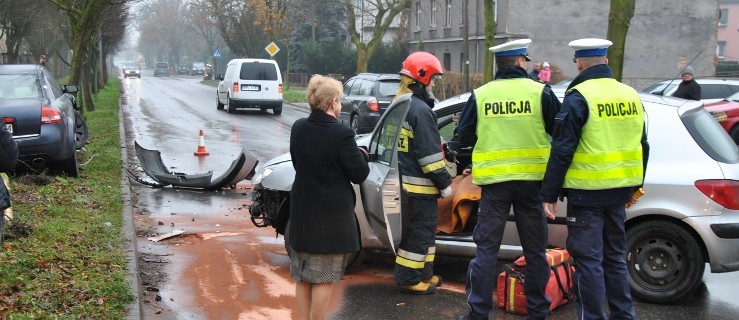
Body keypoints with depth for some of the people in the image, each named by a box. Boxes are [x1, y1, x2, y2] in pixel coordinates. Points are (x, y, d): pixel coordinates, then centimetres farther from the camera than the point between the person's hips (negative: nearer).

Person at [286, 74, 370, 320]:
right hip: (331, 217, -6)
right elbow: (359, 175, -13)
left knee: (302, 276, 16)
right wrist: (362, 155, 6)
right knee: (324, 278, 5)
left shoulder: (298, 128, -1)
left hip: (302, 213, 6)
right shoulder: (341, 134, -20)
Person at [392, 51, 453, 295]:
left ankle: (423, 273, 28)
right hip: (418, 184, -10)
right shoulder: (420, 110, -18)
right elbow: (429, 153, -20)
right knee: (419, 231, -2)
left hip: (403, 180, 10)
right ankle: (409, 279, 4)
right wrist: (444, 183, -14)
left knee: (422, 229, 19)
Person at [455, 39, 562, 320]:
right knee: (535, 250, 12)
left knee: (486, 248, 8)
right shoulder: (540, 92, -5)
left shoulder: (479, 95, -2)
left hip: (494, 181, 1)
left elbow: (464, 137, 3)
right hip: (530, 180, 0)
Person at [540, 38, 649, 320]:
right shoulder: (631, 95, 8)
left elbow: (562, 151, -15)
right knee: (614, 257, 19)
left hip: (587, 193, -7)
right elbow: (642, 146, 16)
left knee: (588, 260, 1)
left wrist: (549, 193, -9)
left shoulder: (578, 97, -13)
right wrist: (635, 186, 26)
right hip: (619, 192, 7)